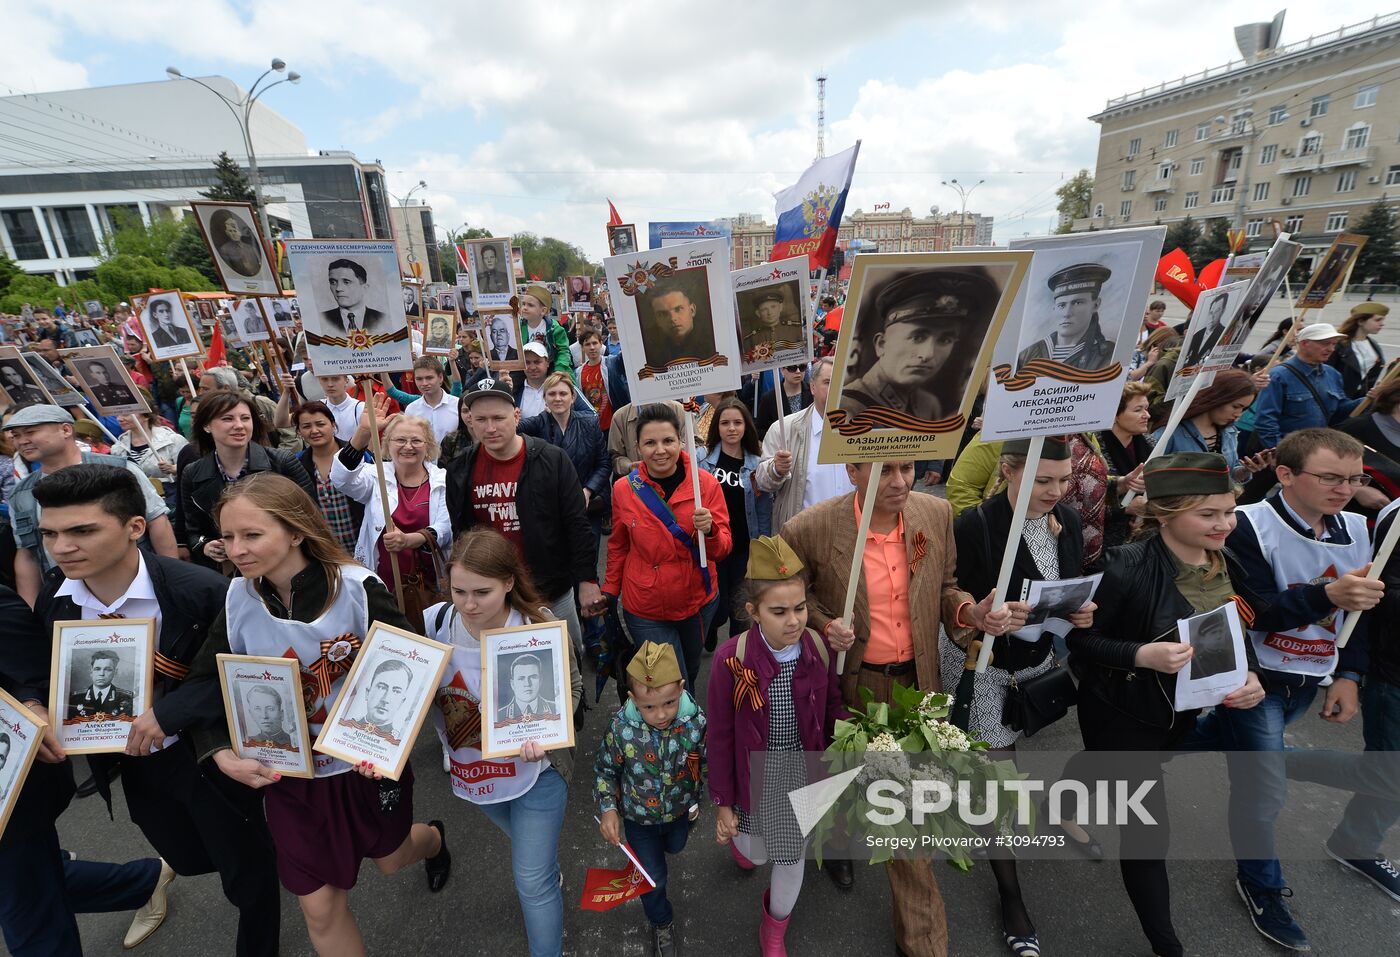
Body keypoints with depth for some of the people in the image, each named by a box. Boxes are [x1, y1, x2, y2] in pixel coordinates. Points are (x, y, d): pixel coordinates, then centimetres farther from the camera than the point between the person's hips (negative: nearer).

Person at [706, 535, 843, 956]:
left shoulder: (820, 648, -18)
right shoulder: (732, 658, -25)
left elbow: (833, 708, 0)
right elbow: (720, 735, -12)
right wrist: (723, 802, -5)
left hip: (805, 771, 2)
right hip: (758, 774, -2)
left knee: (792, 857, 20)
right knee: (758, 854, 20)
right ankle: (738, 837, 59)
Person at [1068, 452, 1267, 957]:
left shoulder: (1228, 563, -7)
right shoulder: (1127, 567, -29)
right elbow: (1080, 640, -21)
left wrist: (1250, 678, -11)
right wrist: (1143, 655, -35)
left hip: (1185, 712, 7)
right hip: (1122, 713, -7)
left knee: (1108, 770, 30)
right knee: (1148, 826, 0)